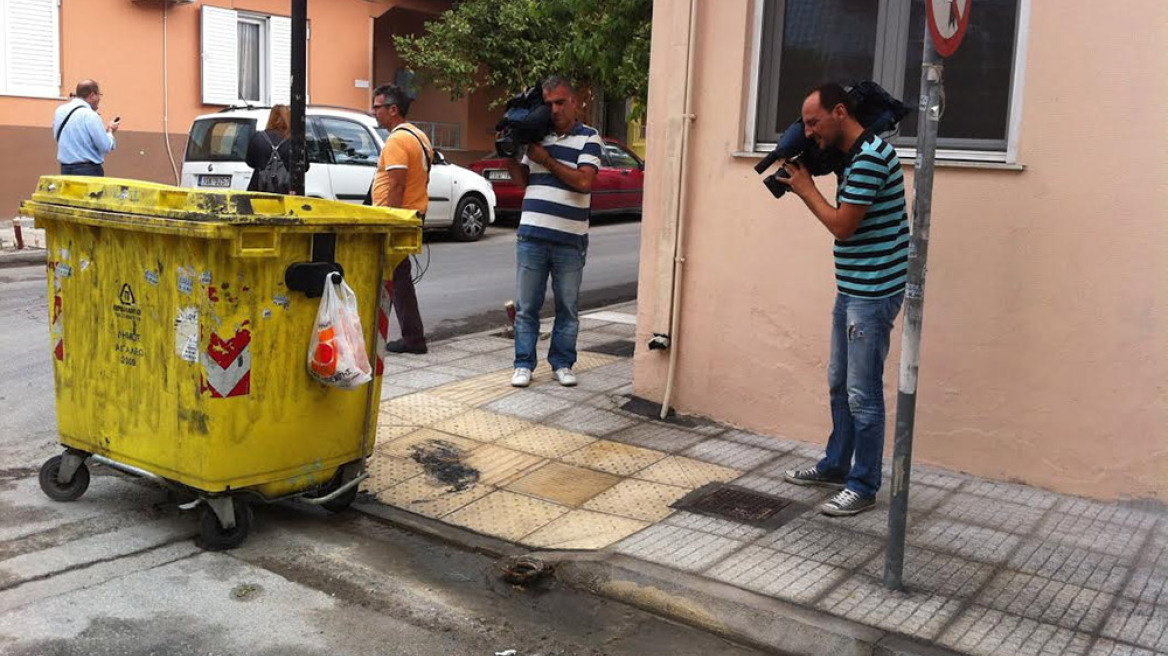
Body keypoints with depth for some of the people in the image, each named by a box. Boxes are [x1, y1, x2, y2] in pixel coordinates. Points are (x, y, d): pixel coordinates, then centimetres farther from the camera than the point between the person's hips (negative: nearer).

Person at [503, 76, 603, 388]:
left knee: (567, 308, 8)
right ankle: (523, 364, 13)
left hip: (570, 241, -3)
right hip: (532, 236, 3)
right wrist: (509, 156, 2)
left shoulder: (588, 138, 1)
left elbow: (584, 181, -14)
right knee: (527, 306, 5)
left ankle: (562, 363, 20)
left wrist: (546, 159, -10)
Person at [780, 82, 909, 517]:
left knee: (863, 393, -3)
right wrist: (804, 184, 4)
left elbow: (842, 225, -17)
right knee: (839, 385, 19)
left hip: (873, 293, -10)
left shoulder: (870, 157, -19)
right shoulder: (851, 156, 12)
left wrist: (806, 189, -4)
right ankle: (835, 467, 33)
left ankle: (863, 486, 8)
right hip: (851, 289, 11)